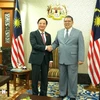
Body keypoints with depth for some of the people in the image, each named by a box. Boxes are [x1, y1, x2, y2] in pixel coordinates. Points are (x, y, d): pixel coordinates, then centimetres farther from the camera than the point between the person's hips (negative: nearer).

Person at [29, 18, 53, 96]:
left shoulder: (48, 35, 13)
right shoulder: (33, 34, -2)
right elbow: (34, 45, -16)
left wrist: (51, 60, 5)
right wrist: (45, 47, -18)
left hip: (46, 59, 4)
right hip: (36, 59, -4)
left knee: (45, 78, 10)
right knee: (35, 78, 3)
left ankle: (43, 94, 23)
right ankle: (35, 94, 18)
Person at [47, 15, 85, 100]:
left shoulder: (78, 32, -2)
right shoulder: (59, 32, 10)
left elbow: (81, 47, -7)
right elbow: (56, 43, 14)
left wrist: (81, 59, -14)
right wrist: (51, 47, -8)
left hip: (72, 60, -4)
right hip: (62, 59, 4)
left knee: (72, 78, 5)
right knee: (62, 77, 14)